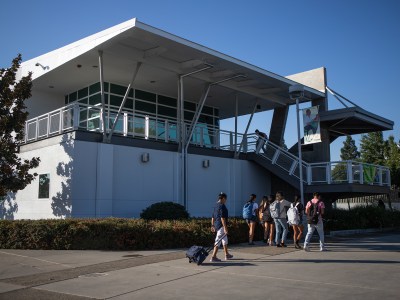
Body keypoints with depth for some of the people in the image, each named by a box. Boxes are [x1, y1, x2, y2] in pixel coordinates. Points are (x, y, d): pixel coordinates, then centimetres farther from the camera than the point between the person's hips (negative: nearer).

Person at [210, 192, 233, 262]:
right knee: (218, 241, -6)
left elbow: (213, 217, 17)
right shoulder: (222, 206, -16)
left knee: (225, 240, 21)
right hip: (221, 226, -10)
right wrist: (225, 228, -22)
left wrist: (212, 226, 22)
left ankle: (227, 255, 32)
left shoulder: (216, 206, 12)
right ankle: (213, 257, -5)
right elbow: (222, 218, -22)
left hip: (216, 225, 10)